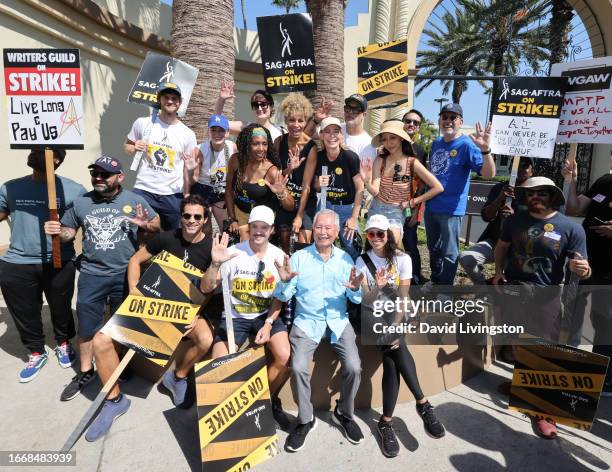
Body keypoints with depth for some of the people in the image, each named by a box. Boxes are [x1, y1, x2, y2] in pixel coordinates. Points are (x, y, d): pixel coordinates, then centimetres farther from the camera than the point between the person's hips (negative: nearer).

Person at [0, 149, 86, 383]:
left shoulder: (73, 190, -4)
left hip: (59, 264, -2)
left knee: (61, 309, 16)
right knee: (25, 313, 15)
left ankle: (64, 344, 43)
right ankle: (36, 353, 38)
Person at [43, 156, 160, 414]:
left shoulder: (135, 201, -4)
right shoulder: (80, 203, 3)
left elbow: (157, 226, 1)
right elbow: (69, 232, 11)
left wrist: (145, 224, -21)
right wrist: (57, 231, -11)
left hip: (125, 274, -1)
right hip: (91, 275, 2)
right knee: (86, 327, 11)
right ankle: (85, 372, 33)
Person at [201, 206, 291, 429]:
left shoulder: (278, 256, -3)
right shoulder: (234, 252, -11)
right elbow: (206, 288, -15)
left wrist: (268, 324, -12)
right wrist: (216, 263, -32)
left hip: (267, 315, 1)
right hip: (235, 316, -1)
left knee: (284, 357, -20)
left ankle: (270, 401, 10)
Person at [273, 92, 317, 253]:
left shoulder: (311, 146, -15)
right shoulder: (279, 142, -3)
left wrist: (299, 216, -15)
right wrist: (289, 169, -21)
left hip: (306, 202, -3)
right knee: (284, 244, 13)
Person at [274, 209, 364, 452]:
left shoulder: (345, 259, 5)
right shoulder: (298, 257, 0)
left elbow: (356, 299, 3)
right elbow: (284, 297, -1)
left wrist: (355, 289, -20)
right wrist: (285, 281, -22)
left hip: (338, 321, 2)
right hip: (306, 322, -1)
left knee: (354, 368, -16)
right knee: (298, 368, -21)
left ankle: (344, 414, 14)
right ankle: (305, 420, 6)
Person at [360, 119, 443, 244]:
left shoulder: (412, 162, -9)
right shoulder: (380, 160, -6)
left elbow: (438, 188, -7)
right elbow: (375, 191, -12)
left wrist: (413, 202, -6)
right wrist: (367, 182, -32)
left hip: (397, 212, -1)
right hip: (377, 209, 2)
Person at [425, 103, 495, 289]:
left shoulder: (467, 145, -13)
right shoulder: (436, 143, 9)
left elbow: (489, 174, -23)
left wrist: (485, 149, -39)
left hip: (450, 209, -7)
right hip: (430, 206, 7)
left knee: (449, 252, 4)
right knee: (433, 248, 21)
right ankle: (436, 280, 39)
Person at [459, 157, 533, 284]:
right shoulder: (499, 188, 8)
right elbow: (486, 216, -3)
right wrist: (500, 198, -20)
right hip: (493, 241, 2)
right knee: (465, 258, -24)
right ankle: (483, 285, 5)